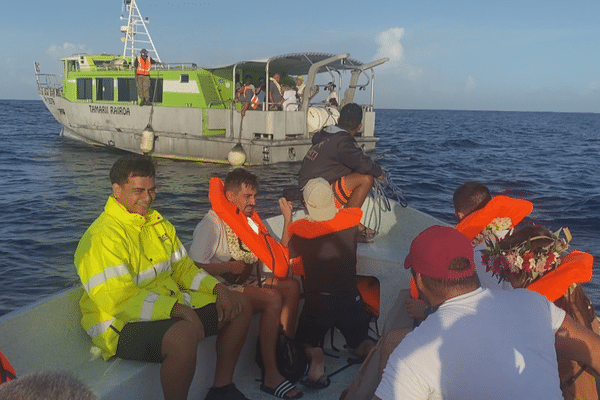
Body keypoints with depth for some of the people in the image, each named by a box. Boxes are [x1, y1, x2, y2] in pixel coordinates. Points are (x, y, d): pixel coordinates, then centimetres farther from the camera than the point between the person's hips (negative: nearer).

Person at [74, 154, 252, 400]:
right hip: (122, 324, -9)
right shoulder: (102, 237, -18)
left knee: (240, 308, 7)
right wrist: (177, 309, -30)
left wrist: (217, 288, -2)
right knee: (185, 333, -39)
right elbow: (119, 301, -25)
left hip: (171, 306, 9)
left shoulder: (158, 223, 10)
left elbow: (183, 268, 16)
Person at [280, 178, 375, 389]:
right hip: (350, 298, 2)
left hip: (317, 302, -2)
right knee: (360, 344, 23)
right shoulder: (350, 219, -8)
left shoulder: (301, 229, -13)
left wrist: (287, 218, 10)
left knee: (305, 345, 22)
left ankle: (315, 358, -12)